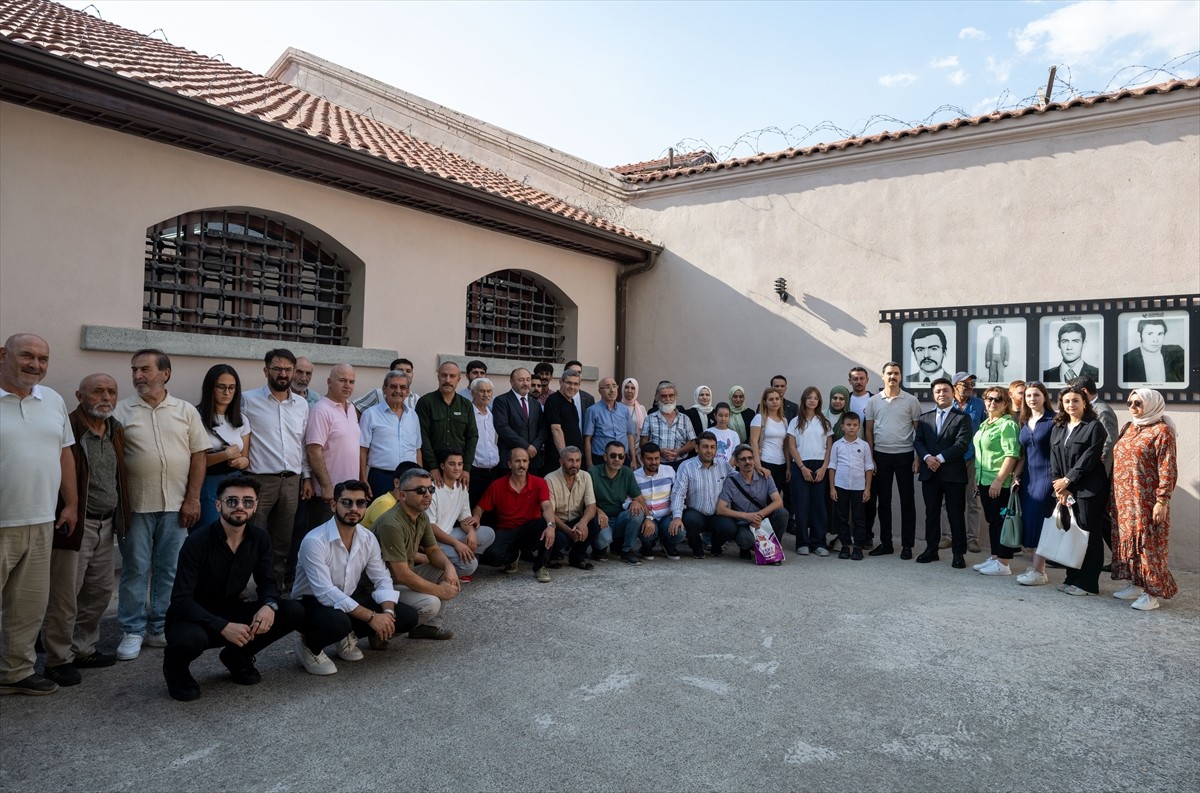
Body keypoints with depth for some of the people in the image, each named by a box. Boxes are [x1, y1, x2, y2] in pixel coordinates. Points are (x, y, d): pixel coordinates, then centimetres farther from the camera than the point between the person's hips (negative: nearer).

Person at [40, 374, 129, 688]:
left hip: (106, 525, 7)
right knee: (65, 596, 3)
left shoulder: (117, 431, 10)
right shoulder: (66, 429, -15)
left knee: (100, 591, 15)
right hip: (75, 525, -7)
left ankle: (84, 650, 30)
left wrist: (120, 518, 14)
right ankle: (58, 659, 18)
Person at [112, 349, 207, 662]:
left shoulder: (186, 411, 5)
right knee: (135, 569, 6)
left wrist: (192, 499, -2)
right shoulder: (121, 410, 1)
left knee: (169, 570, 9)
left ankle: (160, 628, 21)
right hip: (135, 505, -1)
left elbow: (199, 455, 4)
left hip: (175, 505, 1)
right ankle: (133, 631, 18)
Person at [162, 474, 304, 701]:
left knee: (294, 611, -15)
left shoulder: (260, 539, -6)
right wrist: (223, 627, -35)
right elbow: (181, 600, -23)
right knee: (191, 638, -39)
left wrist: (269, 605, -24)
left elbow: (267, 581, 1)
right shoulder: (198, 541, -20)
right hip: (193, 618, -4)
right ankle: (175, 666, 0)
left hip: (230, 613, 5)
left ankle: (237, 656, 9)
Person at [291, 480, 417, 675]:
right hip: (312, 603, -6)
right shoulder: (314, 541, -24)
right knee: (338, 622, -40)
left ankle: (350, 636, 12)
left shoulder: (368, 538, -3)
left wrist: (388, 611, -22)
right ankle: (309, 646, -5)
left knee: (407, 616, -8)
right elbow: (325, 593, -30)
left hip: (350, 599, 6)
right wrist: (371, 617, -32)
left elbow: (382, 579, -1)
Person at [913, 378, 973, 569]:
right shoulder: (925, 417, 13)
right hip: (930, 473, 4)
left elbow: (962, 444, -11)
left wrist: (940, 458, -16)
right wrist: (927, 457, -12)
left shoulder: (963, 417, 0)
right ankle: (931, 549, 19)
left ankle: (958, 553, 9)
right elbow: (918, 441, 6)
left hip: (953, 473, -4)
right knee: (931, 513, 10)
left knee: (956, 514, 1)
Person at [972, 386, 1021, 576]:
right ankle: (994, 558, 23)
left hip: (1000, 483, -9)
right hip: (984, 480, 9)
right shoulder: (985, 424, 16)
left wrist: (999, 480, -23)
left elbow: (1012, 455, -19)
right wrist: (977, 477, 20)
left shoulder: (1007, 425, -11)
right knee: (992, 521, 14)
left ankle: (1003, 564, 3)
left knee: (1002, 521, -3)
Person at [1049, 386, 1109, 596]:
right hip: (1065, 490, 5)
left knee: (1089, 536, 0)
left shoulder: (1094, 427, -3)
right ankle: (1072, 579, 17)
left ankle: (1088, 583, 6)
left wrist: (1068, 480, -10)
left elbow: (1089, 458, -11)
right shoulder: (1058, 429, 14)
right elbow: (1054, 460, 9)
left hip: (1088, 490, -5)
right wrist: (1059, 487, -1)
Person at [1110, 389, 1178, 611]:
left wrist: (1162, 501, -18)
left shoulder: (1161, 431, -9)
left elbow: (1167, 470, -13)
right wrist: (1114, 497, 15)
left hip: (1146, 500, -7)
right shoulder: (1129, 428, 13)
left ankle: (1152, 593, 6)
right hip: (1123, 500, 7)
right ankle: (1135, 585, 24)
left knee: (1147, 544, -3)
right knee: (1126, 541, 12)